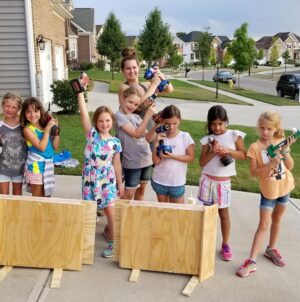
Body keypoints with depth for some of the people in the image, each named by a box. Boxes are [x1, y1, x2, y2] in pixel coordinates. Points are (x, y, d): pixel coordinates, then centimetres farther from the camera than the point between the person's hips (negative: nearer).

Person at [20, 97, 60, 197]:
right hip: (36, 166, -6)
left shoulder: (45, 125, 3)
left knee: (47, 197, 15)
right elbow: (41, 147, -22)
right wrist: (48, 129, -17)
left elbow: (55, 147, 7)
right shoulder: (28, 129, -12)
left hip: (48, 165, 6)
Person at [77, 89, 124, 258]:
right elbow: (84, 113, -14)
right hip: (90, 178, 1)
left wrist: (120, 184, 8)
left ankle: (113, 242, 14)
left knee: (110, 210, 0)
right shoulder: (91, 134, -5)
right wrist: (80, 91, -21)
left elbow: (117, 163, 5)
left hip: (107, 180, 0)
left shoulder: (115, 142, -2)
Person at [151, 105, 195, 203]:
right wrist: (156, 143, -20)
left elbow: (191, 157, -11)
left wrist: (172, 156, -21)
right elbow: (156, 161, -8)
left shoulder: (185, 137, -12)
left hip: (177, 182, -2)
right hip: (159, 181, 2)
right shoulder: (160, 137, -6)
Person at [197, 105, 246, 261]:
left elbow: (244, 156, -4)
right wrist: (212, 152, -18)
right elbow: (202, 162, -2)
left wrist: (228, 150, -18)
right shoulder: (208, 139, -1)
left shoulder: (234, 135, -4)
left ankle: (225, 245, 15)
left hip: (223, 181, -1)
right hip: (207, 179, 2)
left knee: (223, 212, 5)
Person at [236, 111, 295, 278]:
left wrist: (285, 151, -22)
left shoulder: (281, 142, -6)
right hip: (268, 189, -4)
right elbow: (253, 172, -19)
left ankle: (271, 249, 38)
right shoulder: (255, 147, -16)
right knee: (264, 225, -6)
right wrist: (270, 165, -32)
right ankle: (252, 261, -2)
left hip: (284, 186, 4)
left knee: (277, 218, 18)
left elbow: (290, 166, -7)